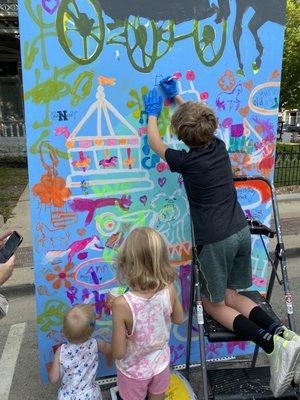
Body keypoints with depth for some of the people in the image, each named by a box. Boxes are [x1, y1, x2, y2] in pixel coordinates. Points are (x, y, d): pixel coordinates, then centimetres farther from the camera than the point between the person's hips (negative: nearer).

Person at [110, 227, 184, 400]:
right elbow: (179, 319, -4)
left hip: (133, 370, -2)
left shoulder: (122, 304, -37)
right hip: (161, 364, 3)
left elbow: (119, 352, -24)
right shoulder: (169, 290, -26)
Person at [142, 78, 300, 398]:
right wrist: (177, 97, 34)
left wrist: (152, 114, 22)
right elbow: (200, 118, 25)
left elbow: (155, 144, 7)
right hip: (241, 231, 7)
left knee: (213, 303, 13)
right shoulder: (219, 146, 3)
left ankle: (272, 345, -7)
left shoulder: (187, 161, -13)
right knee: (229, 293, 22)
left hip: (214, 240, -7)